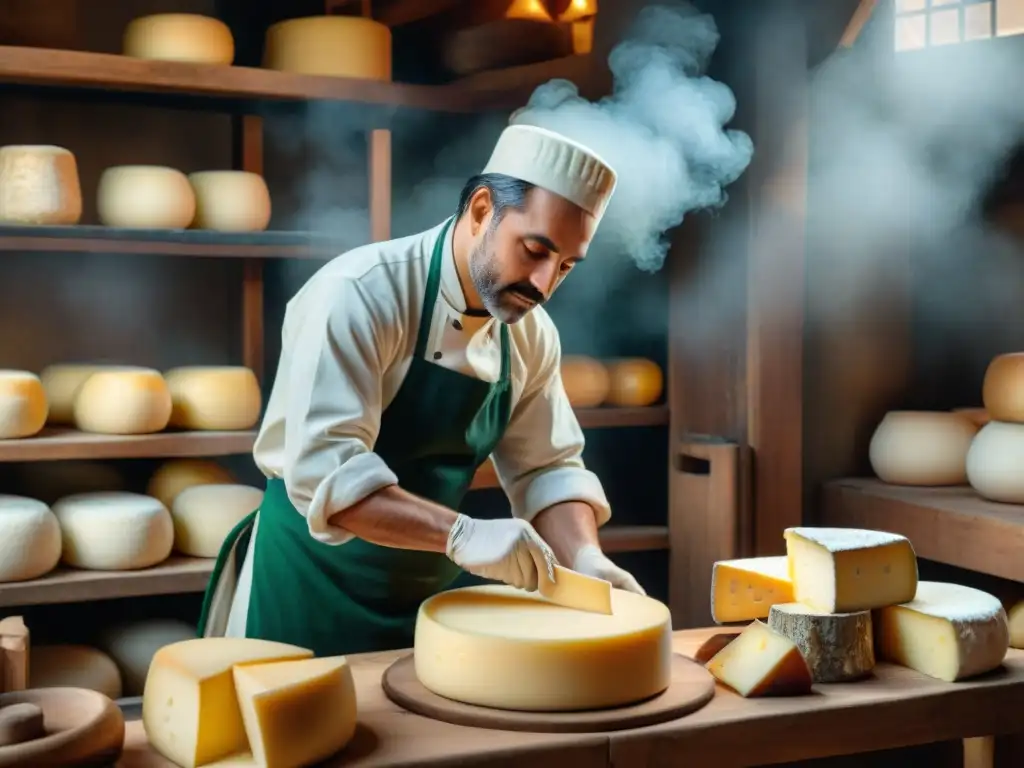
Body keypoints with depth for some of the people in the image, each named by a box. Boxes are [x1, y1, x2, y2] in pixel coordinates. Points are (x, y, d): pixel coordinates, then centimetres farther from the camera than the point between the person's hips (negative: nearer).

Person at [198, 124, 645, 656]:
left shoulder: (531, 333, -1)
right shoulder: (359, 294, -22)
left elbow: (545, 468, 4)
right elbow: (323, 469, -30)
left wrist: (584, 559, -13)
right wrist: (461, 535, -39)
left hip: (433, 592, 6)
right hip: (315, 583, -6)